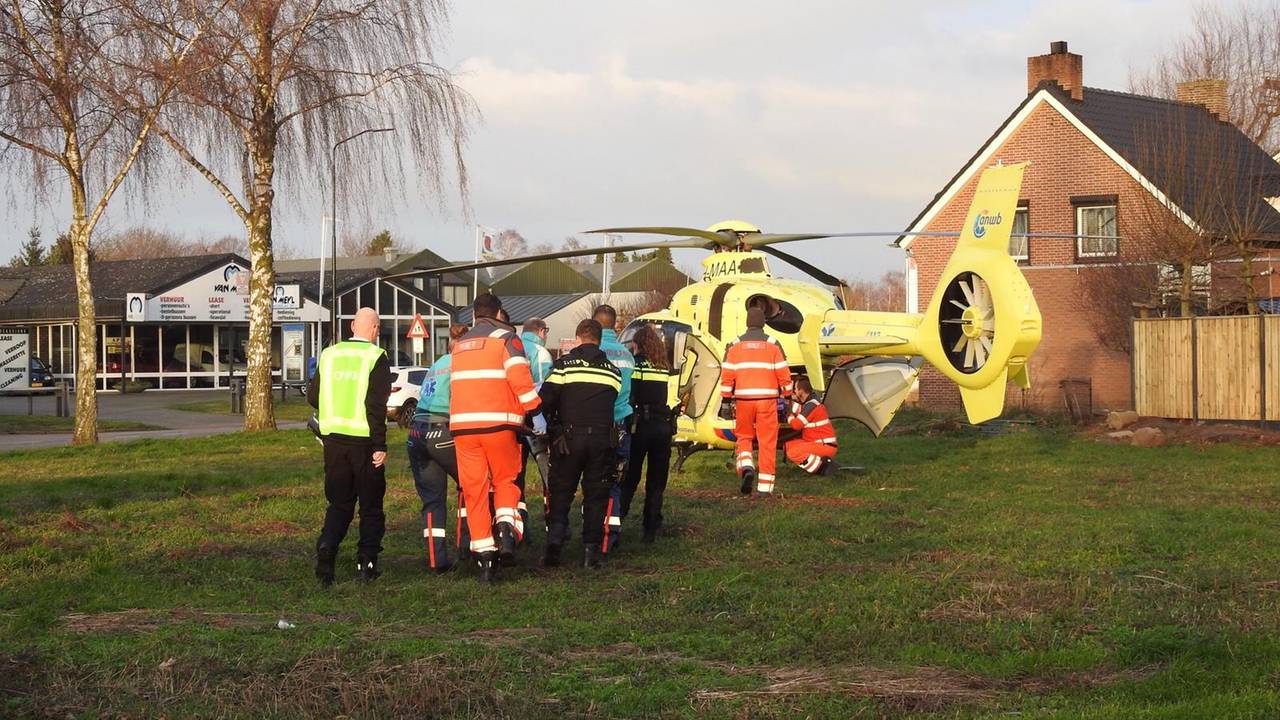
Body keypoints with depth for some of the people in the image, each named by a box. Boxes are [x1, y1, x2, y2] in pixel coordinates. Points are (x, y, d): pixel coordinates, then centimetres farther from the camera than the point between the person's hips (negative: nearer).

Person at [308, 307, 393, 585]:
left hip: (333, 437, 4)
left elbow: (313, 397, 13)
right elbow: (376, 405, -15)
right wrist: (380, 445, -13)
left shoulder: (329, 355, 6)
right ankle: (367, 560, 4)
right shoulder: (376, 358, -9)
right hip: (364, 439, -4)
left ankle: (327, 546, -12)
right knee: (371, 504, 9)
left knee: (339, 501, 12)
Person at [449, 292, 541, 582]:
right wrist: (535, 409, -2)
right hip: (497, 423, -3)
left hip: (462, 425, 3)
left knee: (474, 490, 5)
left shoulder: (459, 344, 20)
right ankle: (506, 528, -12)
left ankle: (484, 553, 2)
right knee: (506, 481, 13)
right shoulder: (505, 337, 2)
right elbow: (520, 377, -9)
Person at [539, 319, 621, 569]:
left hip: (569, 437, -2)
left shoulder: (564, 364, 0)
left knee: (561, 492, 9)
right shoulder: (612, 369, 11)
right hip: (602, 439, 2)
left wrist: (553, 426, 13)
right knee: (596, 495, 8)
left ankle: (554, 542, -6)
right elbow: (619, 403, 12)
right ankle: (592, 549, 3)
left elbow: (545, 400, -4)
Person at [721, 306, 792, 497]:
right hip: (767, 398, -1)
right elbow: (784, 375, 1)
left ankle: (746, 467, -9)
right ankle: (765, 487, 3)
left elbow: (727, 376, 2)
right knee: (767, 442, 4)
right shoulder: (773, 345, 3)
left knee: (744, 437, 18)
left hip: (743, 399, 1)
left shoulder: (735, 345, 5)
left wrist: (726, 401, 9)